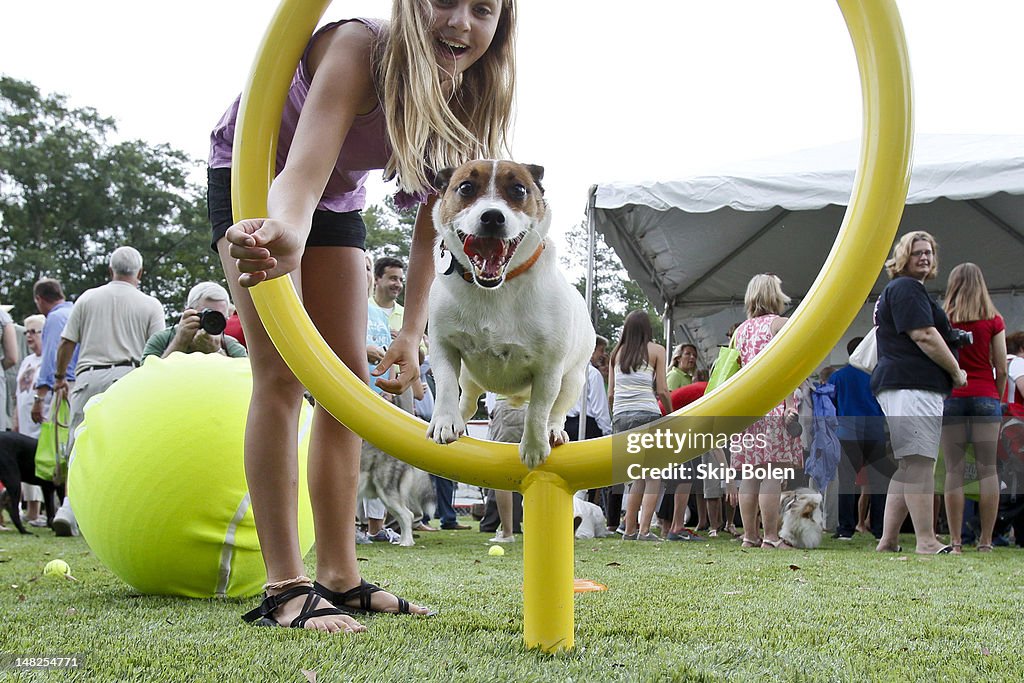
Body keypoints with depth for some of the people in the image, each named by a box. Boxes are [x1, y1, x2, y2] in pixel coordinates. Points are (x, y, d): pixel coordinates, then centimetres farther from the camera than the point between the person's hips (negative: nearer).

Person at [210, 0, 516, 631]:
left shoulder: (468, 99, -20)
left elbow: (434, 218, -11)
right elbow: (303, 172, -50)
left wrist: (414, 330, -16)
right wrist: (285, 236, -73)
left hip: (339, 201, 6)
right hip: (256, 182, -6)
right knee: (282, 373, -17)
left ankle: (340, 576, 7)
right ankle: (285, 587, -17)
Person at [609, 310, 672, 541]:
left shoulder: (617, 353, 15)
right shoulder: (656, 350, 4)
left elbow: (610, 394, 13)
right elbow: (662, 390, -1)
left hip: (620, 415, 5)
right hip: (647, 414, -5)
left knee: (638, 477, 14)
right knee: (654, 477, -1)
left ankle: (630, 530, 9)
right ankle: (644, 530, -12)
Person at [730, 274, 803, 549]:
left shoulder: (740, 330, 19)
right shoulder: (781, 324, 1)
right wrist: (790, 405, -14)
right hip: (773, 402, -6)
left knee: (750, 474, 6)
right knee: (773, 472, -9)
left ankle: (749, 536, 6)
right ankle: (771, 537, -12)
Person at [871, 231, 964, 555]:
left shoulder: (897, 290, 27)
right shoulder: (906, 288, -6)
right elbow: (924, 336, -14)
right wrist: (957, 372, -5)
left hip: (899, 386, 11)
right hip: (912, 386, -11)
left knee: (906, 467, 9)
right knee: (920, 464, -13)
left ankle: (887, 542, 9)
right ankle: (926, 543, -15)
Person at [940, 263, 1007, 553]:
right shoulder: (993, 320, 3)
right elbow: (1001, 368, 2)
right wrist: (997, 399, 14)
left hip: (950, 397, 0)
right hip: (985, 396, 0)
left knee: (954, 470, -1)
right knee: (987, 469, 2)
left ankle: (956, 541, -4)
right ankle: (986, 541, 1)